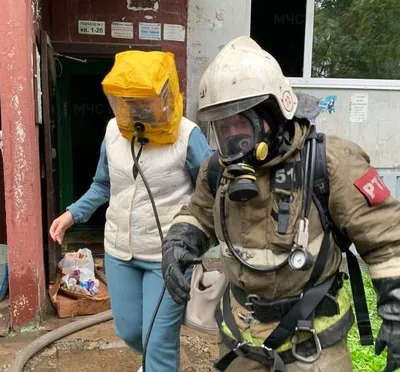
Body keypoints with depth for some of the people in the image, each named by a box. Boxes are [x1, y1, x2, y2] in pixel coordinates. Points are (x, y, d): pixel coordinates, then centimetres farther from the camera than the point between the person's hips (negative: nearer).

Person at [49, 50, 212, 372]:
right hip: (119, 252, 6)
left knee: (159, 343, 4)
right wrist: (74, 213, 2)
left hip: (168, 257, -5)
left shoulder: (187, 137, -17)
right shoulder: (114, 131, -2)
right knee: (129, 331, 23)